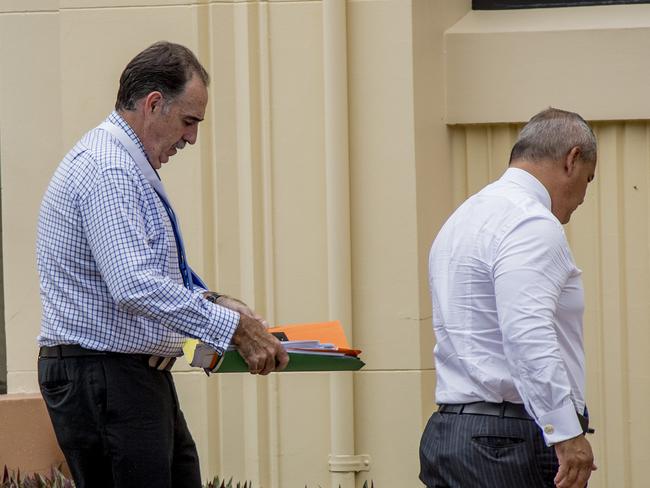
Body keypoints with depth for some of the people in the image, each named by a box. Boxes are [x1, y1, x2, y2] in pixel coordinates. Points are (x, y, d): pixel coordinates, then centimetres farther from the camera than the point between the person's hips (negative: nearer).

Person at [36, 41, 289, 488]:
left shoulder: (131, 167, 17)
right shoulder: (107, 171, -18)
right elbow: (135, 288, -28)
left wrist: (210, 300, 7)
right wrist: (232, 326, -25)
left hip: (142, 375, 11)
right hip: (102, 378, -11)